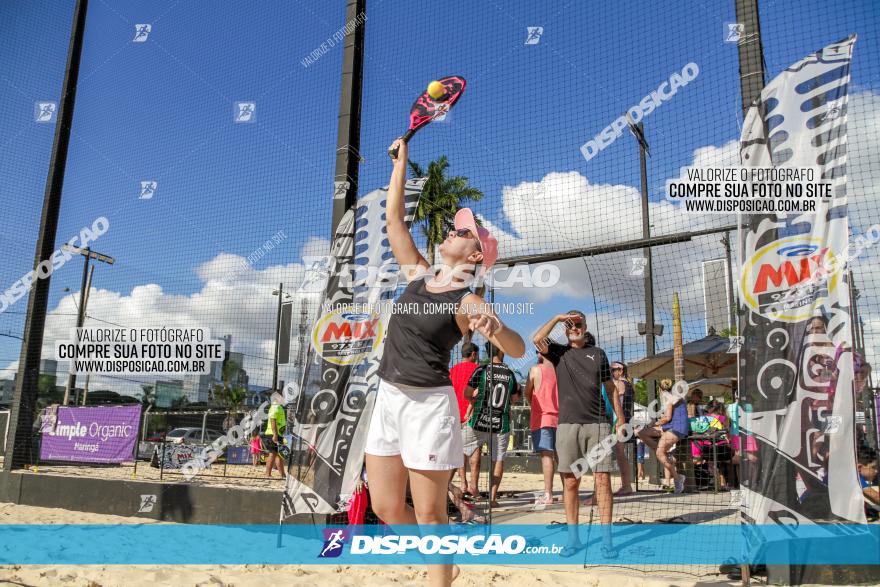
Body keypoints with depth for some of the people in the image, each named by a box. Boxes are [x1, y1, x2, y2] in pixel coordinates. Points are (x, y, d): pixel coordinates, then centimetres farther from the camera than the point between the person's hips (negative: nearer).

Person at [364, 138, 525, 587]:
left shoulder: (468, 303, -9)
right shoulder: (417, 274, 8)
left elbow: (518, 351, -19)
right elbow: (393, 217, 13)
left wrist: (495, 329, -40)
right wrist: (401, 160, 15)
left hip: (428, 404, -6)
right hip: (387, 399, 6)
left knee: (429, 514, 0)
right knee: (386, 509, 12)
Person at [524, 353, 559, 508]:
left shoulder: (536, 369, -2)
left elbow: (527, 393, 5)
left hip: (542, 417, -5)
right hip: (559, 417, 5)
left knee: (546, 455, -10)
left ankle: (548, 494, -15)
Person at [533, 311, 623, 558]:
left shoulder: (598, 353, 14)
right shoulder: (558, 352, 11)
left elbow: (611, 387, 16)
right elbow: (537, 339, -8)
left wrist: (620, 417, 11)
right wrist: (558, 317, 0)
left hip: (598, 423, 0)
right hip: (568, 424, 0)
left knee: (603, 480, -4)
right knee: (570, 482, 3)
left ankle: (606, 539, 2)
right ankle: (574, 538, 12)